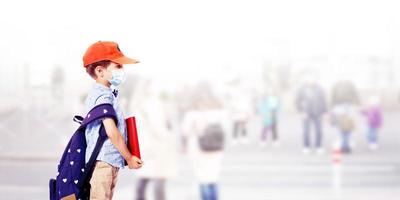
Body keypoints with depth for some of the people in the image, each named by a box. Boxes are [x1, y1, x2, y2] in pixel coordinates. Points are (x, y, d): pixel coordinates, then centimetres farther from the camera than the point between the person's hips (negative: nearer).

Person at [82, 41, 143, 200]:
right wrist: (129, 158, -11)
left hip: (109, 162, 11)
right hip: (103, 162, -11)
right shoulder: (104, 96, -14)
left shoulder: (97, 93, 18)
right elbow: (111, 131, -22)